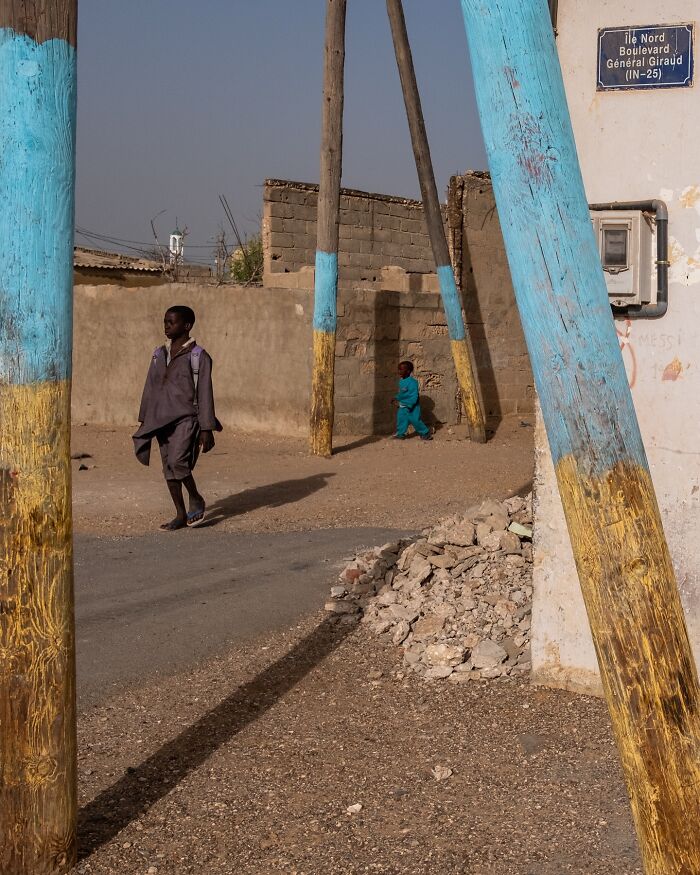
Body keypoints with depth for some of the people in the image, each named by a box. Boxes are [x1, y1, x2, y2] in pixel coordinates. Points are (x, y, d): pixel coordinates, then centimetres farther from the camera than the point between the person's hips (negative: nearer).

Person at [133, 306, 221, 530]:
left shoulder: (198, 356, -5)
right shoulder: (159, 354, 12)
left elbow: (204, 393, -6)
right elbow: (150, 388, 17)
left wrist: (207, 429, -9)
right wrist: (144, 422, 15)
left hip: (186, 418, -6)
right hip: (162, 419, 6)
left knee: (177, 461, -23)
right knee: (168, 469, 6)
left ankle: (196, 499, 0)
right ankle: (181, 515, 15)